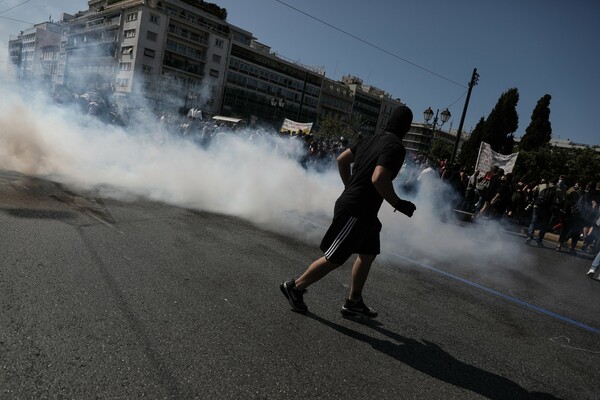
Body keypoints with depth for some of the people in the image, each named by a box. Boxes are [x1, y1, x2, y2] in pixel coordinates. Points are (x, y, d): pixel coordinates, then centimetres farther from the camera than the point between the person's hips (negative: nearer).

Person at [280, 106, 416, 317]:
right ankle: (295, 286, 12)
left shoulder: (370, 140, 10)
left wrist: (350, 187, 21)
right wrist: (398, 204, -15)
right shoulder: (396, 147, -16)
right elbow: (378, 179, -29)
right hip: (356, 211, -10)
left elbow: (342, 159, 14)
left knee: (368, 254, 19)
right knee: (334, 258, 0)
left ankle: (353, 302, 28)